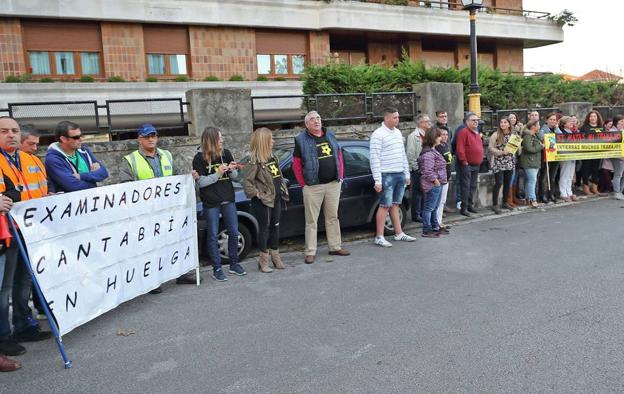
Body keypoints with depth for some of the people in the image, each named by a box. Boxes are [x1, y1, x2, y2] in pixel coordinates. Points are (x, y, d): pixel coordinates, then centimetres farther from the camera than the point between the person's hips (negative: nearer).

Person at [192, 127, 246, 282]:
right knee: (213, 235, 3)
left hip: (228, 200, 4)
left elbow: (235, 176, 9)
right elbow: (200, 182, -11)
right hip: (210, 203, -4)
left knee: (234, 232, 8)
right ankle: (217, 269, 12)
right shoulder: (200, 158, -7)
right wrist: (218, 173, -21)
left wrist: (232, 170, -13)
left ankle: (234, 264, 23)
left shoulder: (226, 153, 4)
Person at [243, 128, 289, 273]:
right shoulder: (255, 161, -15)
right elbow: (247, 182, -18)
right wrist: (257, 194, -18)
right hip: (263, 201, -8)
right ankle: (264, 261, 12)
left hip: (276, 198, 8)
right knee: (264, 228, 1)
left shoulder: (272, 156, 9)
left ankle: (275, 257, 24)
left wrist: (282, 190, 9)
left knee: (275, 227, 13)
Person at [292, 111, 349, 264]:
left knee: (333, 217, 13)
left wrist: (340, 176, 9)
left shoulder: (330, 136, 11)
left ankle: (335, 247, 24)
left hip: (333, 184, 5)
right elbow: (296, 164, -2)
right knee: (311, 220, 1)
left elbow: (339, 156, 16)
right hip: (313, 186, -4)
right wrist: (303, 183, -5)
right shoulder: (301, 140, -3)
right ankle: (310, 252, 7)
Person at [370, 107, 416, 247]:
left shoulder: (398, 132, 14)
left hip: (400, 174, 7)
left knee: (395, 205, 13)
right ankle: (379, 237, 2)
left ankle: (399, 233, 20)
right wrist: (377, 180, -19)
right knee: (385, 206, -4)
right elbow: (374, 158, -15)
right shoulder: (378, 134, -11)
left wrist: (407, 174, 17)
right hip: (387, 175, -7)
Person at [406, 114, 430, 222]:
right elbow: (410, 154, -14)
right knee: (417, 192, -1)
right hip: (417, 169, -8)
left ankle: (422, 213, 24)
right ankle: (416, 215, 8)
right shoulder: (413, 136, -11)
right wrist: (415, 167, -14)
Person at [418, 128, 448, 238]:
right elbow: (427, 171, -25)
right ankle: (426, 231, 3)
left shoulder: (433, 151, 15)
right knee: (429, 208, -3)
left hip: (438, 184, 11)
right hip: (433, 185, -11)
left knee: (434, 208, 19)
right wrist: (435, 180, -18)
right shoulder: (428, 153, -19)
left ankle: (435, 227, 30)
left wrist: (442, 180, 16)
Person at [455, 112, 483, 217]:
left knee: (473, 186, 13)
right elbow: (460, 149, -18)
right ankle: (464, 208, -3)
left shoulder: (477, 133, 17)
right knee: (466, 186, -7)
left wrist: (480, 160, 16)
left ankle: (469, 205, 22)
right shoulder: (464, 132, -11)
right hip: (467, 165, -9)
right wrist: (464, 161, -16)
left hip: (476, 165, 9)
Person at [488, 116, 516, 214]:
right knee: (499, 183, -9)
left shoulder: (513, 135, 6)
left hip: (510, 163, 4)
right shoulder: (495, 135, -5)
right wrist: (501, 152, -17)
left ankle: (505, 203, 22)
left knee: (507, 183, 9)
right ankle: (495, 205, -3)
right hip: (498, 162, -4)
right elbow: (490, 147, -7)